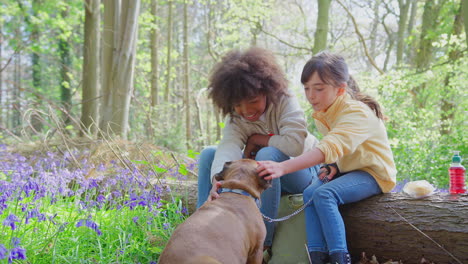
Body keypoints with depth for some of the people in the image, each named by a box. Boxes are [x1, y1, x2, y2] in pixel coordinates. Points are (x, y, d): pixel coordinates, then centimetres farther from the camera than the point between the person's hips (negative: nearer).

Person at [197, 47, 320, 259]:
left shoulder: (285, 102, -21)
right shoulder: (235, 119, -10)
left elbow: (295, 144, -36)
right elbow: (228, 148, -30)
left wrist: (258, 139, -22)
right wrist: (217, 181, -50)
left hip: (302, 171, -5)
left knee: (268, 154, -38)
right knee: (209, 154, -8)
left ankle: (265, 242, -32)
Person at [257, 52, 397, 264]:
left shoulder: (357, 113, -28)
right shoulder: (321, 115, 1)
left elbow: (328, 149, -43)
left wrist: (283, 167, -53)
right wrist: (332, 165, -15)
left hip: (373, 173, -8)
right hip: (347, 169, 8)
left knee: (324, 194, -29)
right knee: (310, 193, -16)